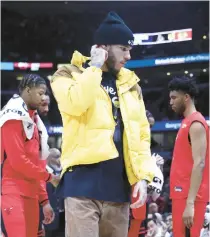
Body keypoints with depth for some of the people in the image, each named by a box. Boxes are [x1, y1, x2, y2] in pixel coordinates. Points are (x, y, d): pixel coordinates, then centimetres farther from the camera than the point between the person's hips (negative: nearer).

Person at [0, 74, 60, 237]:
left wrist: (44, 200, 17)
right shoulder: (14, 117, -7)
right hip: (13, 193, -9)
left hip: (30, 194, 9)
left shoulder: (33, 120, 19)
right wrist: (49, 177, -5)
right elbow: (17, 161, -15)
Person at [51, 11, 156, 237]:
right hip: (84, 180, -5)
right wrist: (95, 67, -6)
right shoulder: (70, 74, 4)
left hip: (120, 184, 5)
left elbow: (142, 133, 16)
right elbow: (75, 104, -19)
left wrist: (142, 175, 4)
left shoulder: (130, 84, 18)